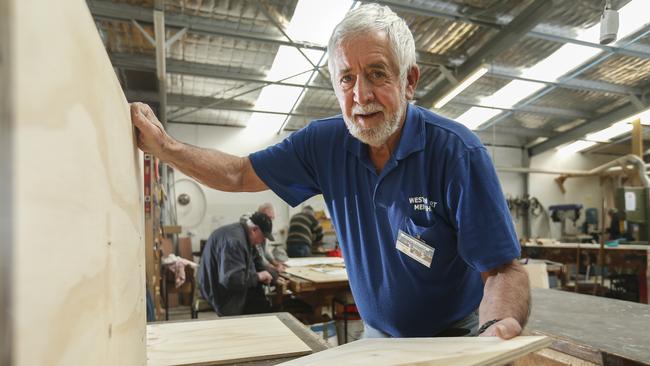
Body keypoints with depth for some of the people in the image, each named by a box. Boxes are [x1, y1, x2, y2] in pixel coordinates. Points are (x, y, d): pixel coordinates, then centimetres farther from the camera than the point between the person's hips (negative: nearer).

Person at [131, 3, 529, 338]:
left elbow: (504, 268, -23)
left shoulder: (458, 152, -24)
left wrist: (497, 330, -42)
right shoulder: (325, 142, -11)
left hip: (454, 340, -3)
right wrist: (165, 145, -15)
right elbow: (240, 175, -4)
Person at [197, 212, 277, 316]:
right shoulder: (234, 240, -29)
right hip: (221, 291, -9)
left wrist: (274, 278, 0)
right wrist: (257, 276, -21)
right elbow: (231, 279, -35)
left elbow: (256, 262, 13)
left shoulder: (245, 235, 4)